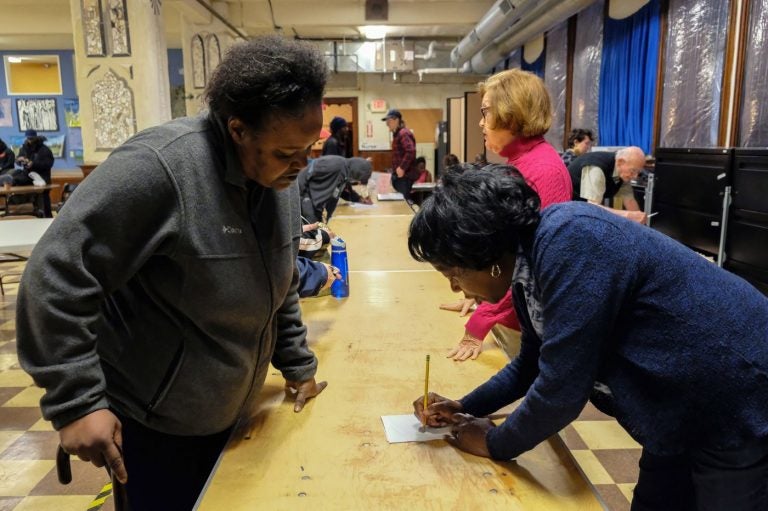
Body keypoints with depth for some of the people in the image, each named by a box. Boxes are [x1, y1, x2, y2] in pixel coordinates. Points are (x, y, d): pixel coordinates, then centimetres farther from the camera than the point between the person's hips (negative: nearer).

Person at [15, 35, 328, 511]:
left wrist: (298, 364, 10)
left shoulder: (280, 176, -4)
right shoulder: (160, 168, -28)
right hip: (150, 420, -6)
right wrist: (76, 401, -24)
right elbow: (57, 276, -25)